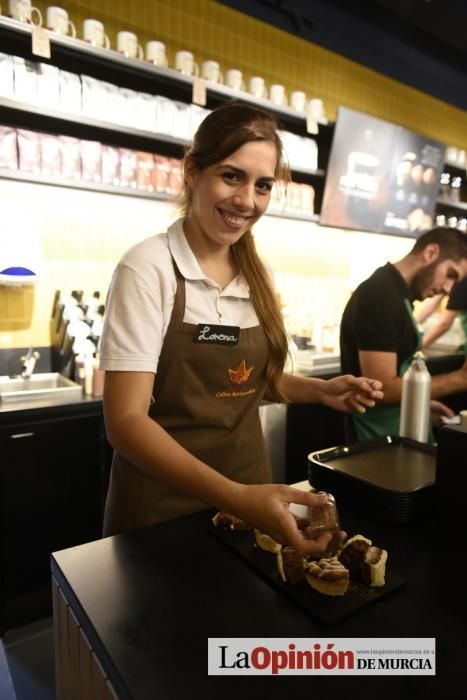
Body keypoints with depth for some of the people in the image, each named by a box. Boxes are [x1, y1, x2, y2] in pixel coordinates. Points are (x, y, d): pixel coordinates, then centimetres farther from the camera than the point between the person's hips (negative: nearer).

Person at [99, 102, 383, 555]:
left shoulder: (254, 274, 0)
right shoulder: (149, 267, -17)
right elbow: (126, 420, -22)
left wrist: (319, 390, -5)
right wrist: (235, 497, -33)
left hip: (249, 487, 6)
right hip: (163, 504, -5)